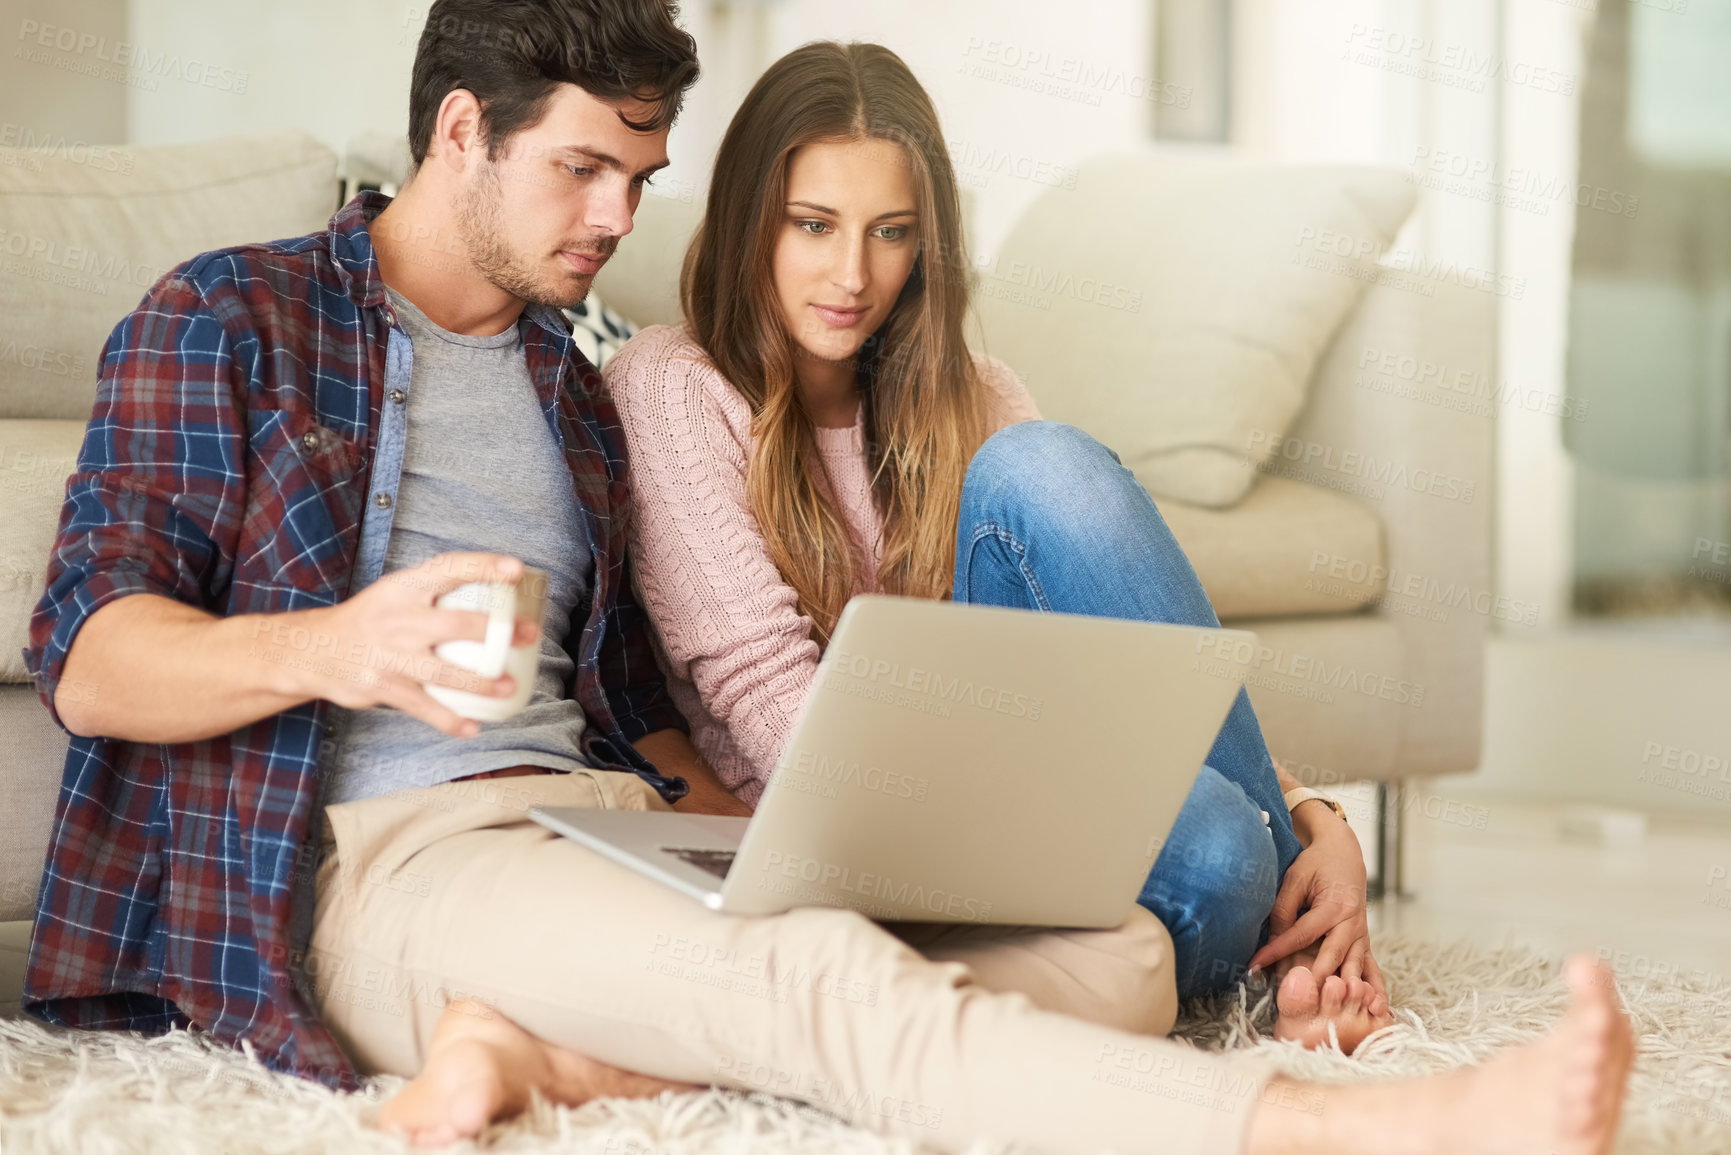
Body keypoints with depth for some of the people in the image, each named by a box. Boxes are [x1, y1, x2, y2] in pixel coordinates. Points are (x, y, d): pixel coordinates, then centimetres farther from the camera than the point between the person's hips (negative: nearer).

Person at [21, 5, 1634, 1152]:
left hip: (600, 827, 7)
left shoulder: (577, 389, 28)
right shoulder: (230, 320, 9)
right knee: (823, 976, -36)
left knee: (1113, 950, -16)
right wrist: (326, 650, -22)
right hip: (383, 861, -7)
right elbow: (87, 659, -2)